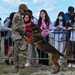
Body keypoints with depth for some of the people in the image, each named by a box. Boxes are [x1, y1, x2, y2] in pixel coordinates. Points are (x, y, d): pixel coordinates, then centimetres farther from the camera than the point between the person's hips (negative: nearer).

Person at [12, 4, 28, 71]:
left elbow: (14, 27, 21)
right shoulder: (18, 16, -13)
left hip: (16, 37, 10)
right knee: (22, 52, -10)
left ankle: (17, 67, 12)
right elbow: (16, 27, -20)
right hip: (19, 36, -10)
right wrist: (25, 26, -17)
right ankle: (21, 67, -10)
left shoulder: (17, 16, 18)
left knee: (17, 52, 9)